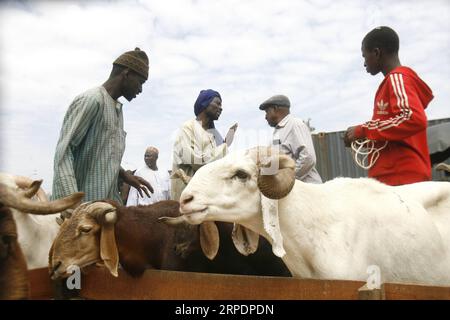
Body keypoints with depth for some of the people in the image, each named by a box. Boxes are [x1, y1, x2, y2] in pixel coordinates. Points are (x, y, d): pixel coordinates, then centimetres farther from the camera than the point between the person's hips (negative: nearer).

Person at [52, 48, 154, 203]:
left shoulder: (117, 108, 16)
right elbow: (64, 151, -18)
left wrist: (124, 175, 8)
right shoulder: (91, 100, -11)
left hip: (110, 202, 8)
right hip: (87, 203, -8)